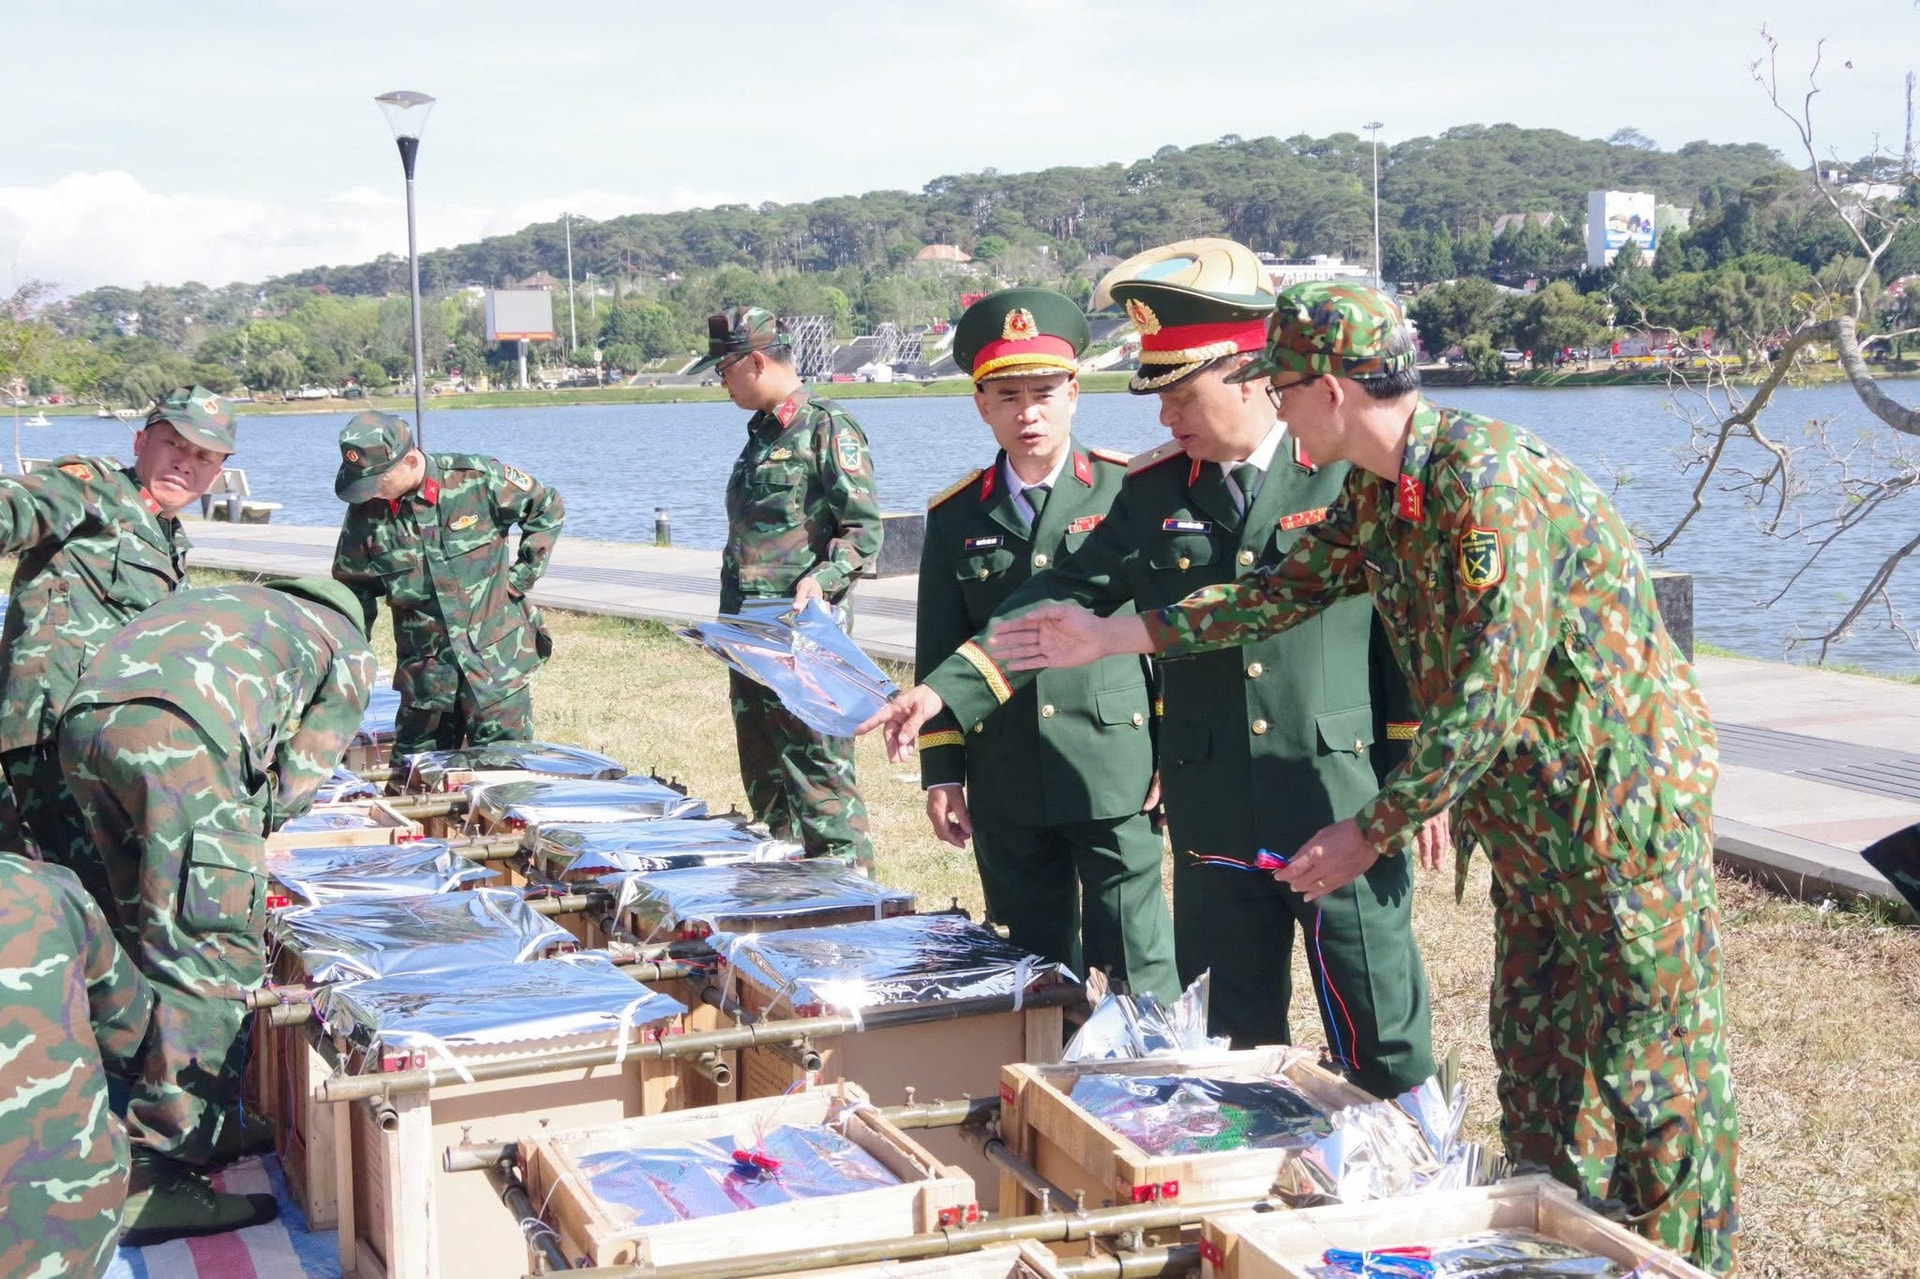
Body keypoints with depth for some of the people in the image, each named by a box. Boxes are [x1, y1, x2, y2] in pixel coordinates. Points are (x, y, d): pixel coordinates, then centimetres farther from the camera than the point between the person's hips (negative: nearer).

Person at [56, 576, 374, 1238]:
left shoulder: (219, 602, 40)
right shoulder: (348, 648, 26)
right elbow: (295, 783, 16)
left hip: (84, 722, 7)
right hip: (181, 736, -6)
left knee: (153, 941, 16)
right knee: (212, 955, -3)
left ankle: (207, 1129, 22)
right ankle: (156, 1173, -6)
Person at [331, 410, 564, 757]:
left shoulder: (477, 480, -13)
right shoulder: (365, 512, -4)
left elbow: (548, 508, 2)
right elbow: (354, 590, 7)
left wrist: (521, 576, -3)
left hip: (496, 664, -3)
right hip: (423, 674, 3)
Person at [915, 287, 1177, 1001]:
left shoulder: (1128, 491, -1)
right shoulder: (956, 516, 8)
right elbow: (937, 653, 11)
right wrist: (941, 772, 6)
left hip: (1117, 769, -3)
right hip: (1005, 785, 3)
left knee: (1138, 967, -2)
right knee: (1032, 967, 11)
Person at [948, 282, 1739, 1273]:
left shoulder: (1485, 480, -25)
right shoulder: (1376, 492, 5)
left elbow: (1489, 695, -26)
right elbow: (1288, 591, 15)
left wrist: (1374, 830, -19)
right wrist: (1112, 636, 14)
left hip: (1622, 796, -9)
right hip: (1528, 810, 9)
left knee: (1647, 1070, 0)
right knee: (1533, 1051, 16)